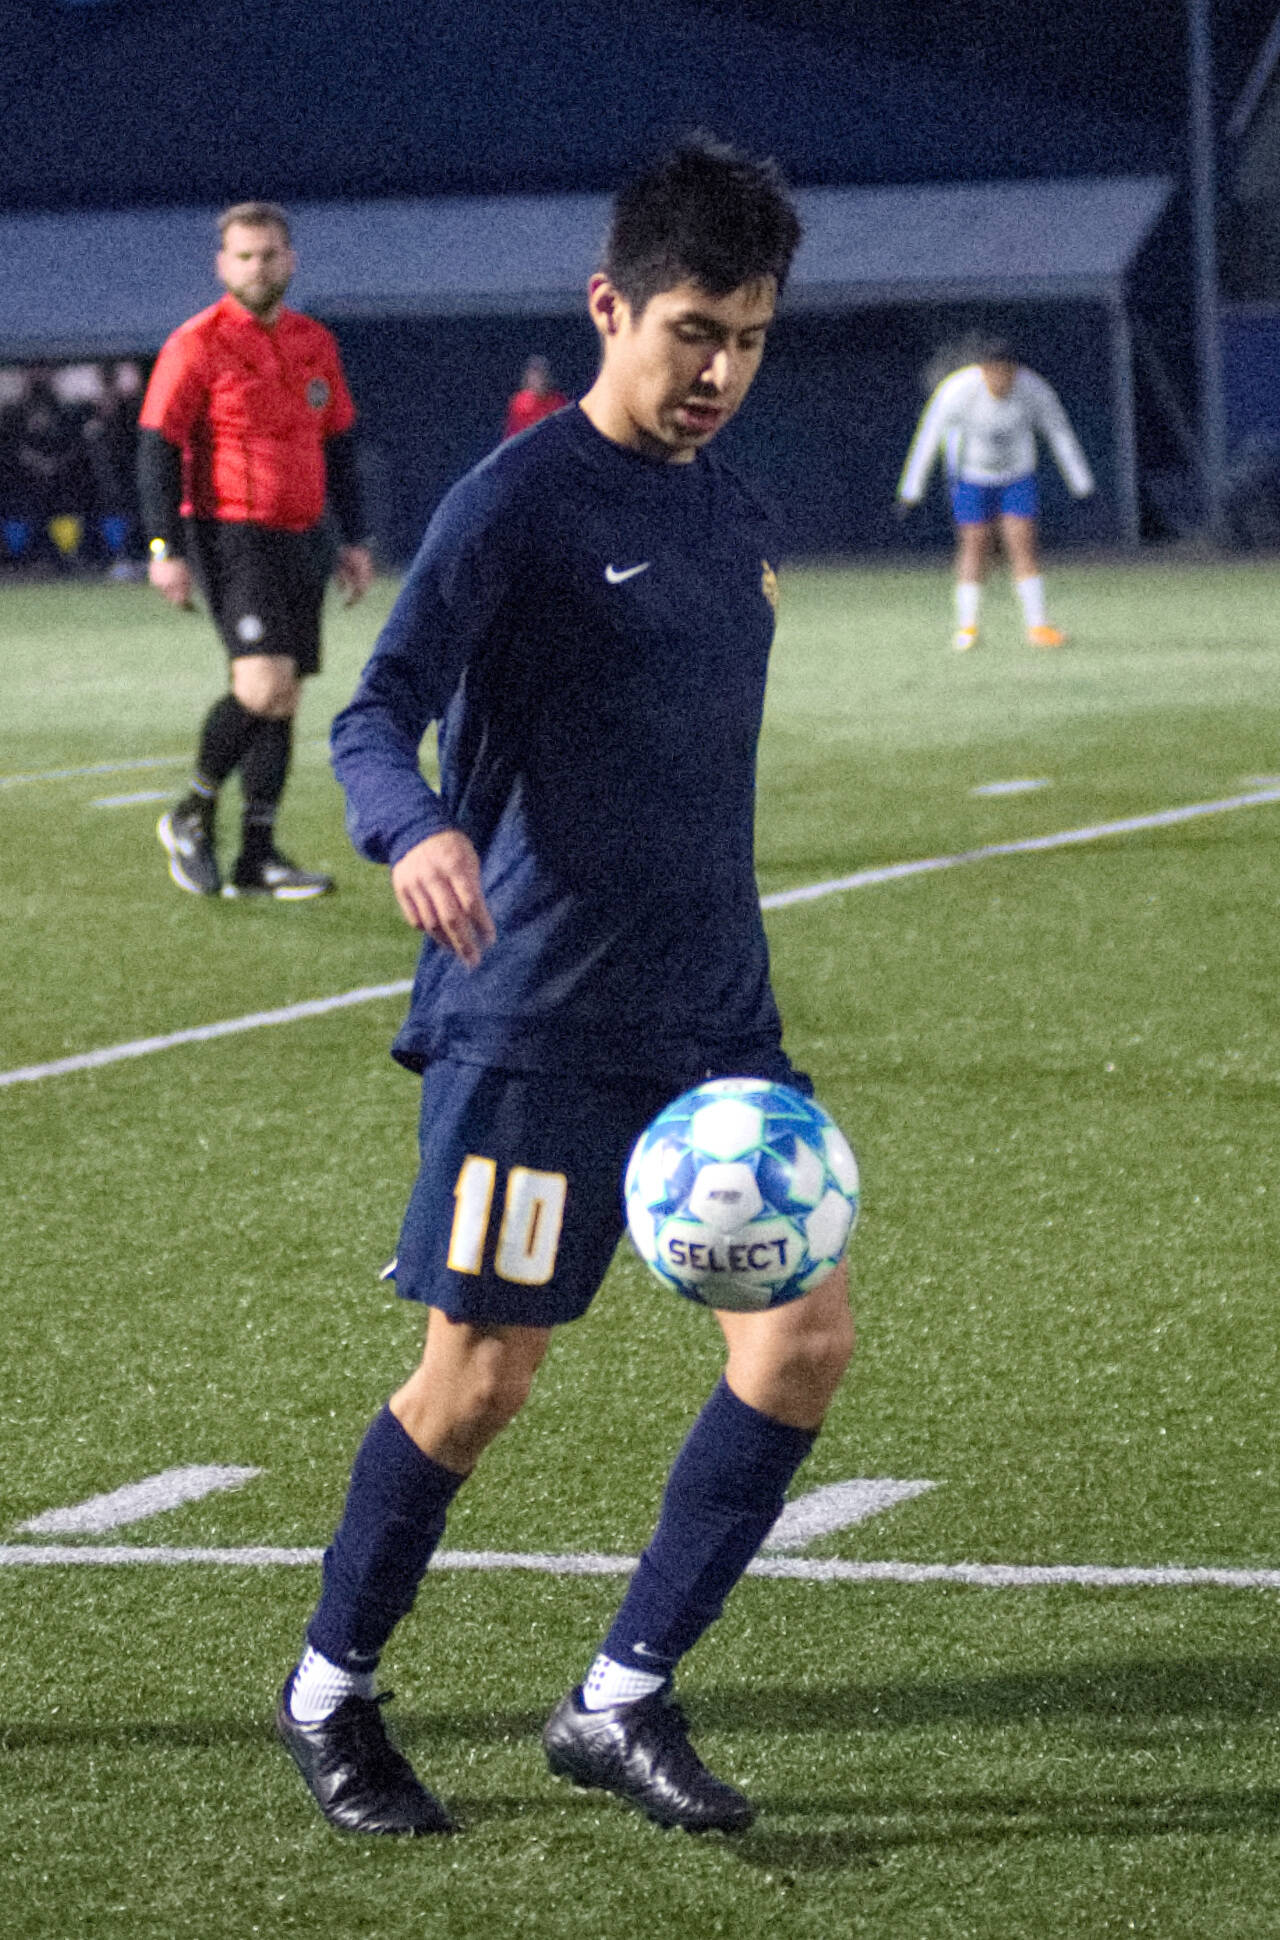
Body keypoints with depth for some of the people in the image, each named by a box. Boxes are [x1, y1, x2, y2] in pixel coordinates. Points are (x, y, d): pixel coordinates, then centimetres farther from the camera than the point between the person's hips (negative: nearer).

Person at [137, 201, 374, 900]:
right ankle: (193, 815, 2)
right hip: (231, 537, -7)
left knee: (283, 698, 5)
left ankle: (257, 857, 10)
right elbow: (157, 449, -8)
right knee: (263, 685, -19)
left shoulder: (315, 344, 12)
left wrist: (352, 540, 17)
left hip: (301, 540, 7)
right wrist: (166, 548, -14)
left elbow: (338, 445, 21)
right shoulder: (196, 345, -6)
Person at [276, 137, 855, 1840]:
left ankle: (622, 1702, 7)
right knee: (481, 1379, -2)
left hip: (713, 1015, 7)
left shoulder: (729, 512, 14)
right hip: (533, 1018, -7)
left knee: (806, 1335, -3)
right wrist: (414, 833, -40)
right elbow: (376, 717, -19)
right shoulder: (521, 500, -9)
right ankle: (329, 1698, 20)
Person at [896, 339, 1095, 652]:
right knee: (974, 544, -5)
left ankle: (1037, 626, -7)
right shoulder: (958, 391, -26)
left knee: (1023, 542, -8)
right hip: (971, 476, -1)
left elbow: (1060, 434, -7)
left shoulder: (1035, 390, -20)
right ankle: (966, 626, 5)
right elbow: (928, 437, -17)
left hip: (1017, 473, 1)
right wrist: (911, 489, -13)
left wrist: (1081, 482, -2)